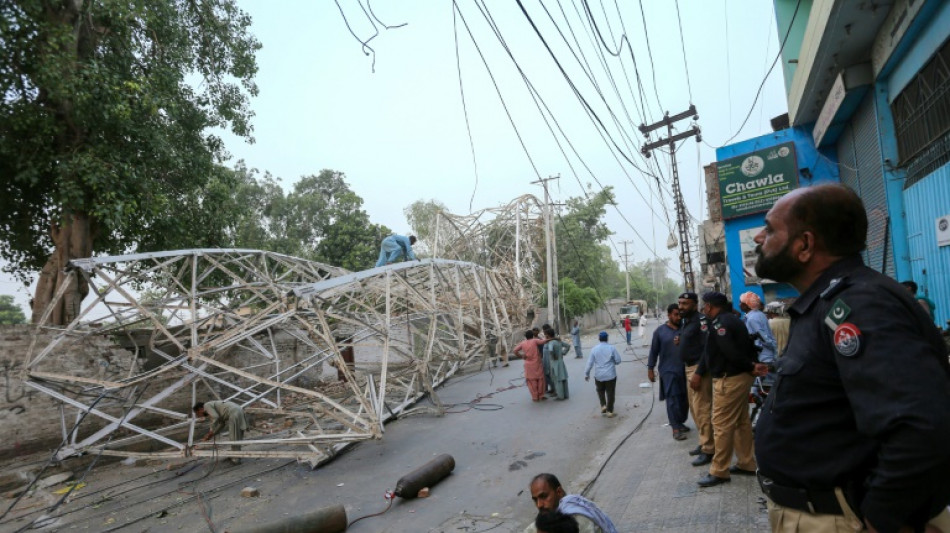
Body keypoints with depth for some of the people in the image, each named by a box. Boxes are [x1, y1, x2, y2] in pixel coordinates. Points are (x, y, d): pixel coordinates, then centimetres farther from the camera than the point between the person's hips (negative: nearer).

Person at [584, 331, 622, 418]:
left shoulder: (594, 349, -6)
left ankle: (603, 405, 11)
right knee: (610, 393, 9)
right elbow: (618, 360, -4)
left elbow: (589, 363, -5)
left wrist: (586, 374, 6)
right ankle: (609, 411, 11)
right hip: (610, 375, -1)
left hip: (599, 375, 1)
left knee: (600, 391, 23)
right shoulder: (612, 348, -9)